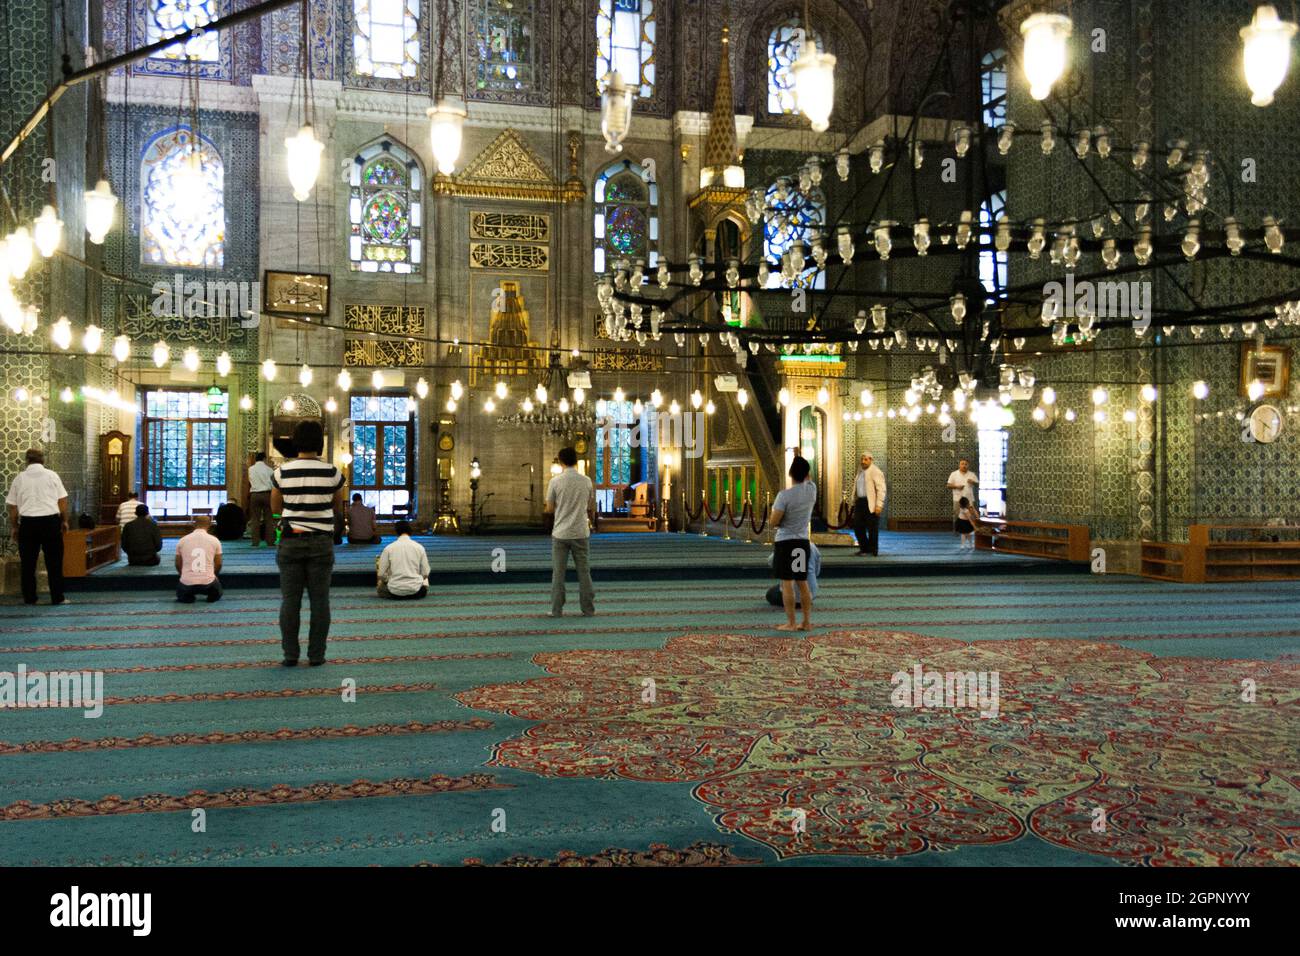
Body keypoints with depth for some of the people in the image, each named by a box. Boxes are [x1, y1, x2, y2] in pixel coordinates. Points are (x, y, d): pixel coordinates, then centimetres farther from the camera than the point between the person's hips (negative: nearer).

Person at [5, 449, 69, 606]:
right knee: (54, 561, 3)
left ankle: (29, 598, 14)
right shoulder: (52, 476, 2)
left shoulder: (19, 478, 5)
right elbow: (62, 500, 2)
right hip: (51, 521, -1)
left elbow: (12, 506, 8)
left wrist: (14, 527, 18)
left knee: (28, 562, 10)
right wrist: (64, 521, 11)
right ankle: (57, 598, 3)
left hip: (28, 522, 1)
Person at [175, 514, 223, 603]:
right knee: (217, 592, 34)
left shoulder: (182, 541, 3)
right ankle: (212, 596, 1)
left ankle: (187, 597, 2)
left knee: (180, 592, 35)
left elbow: (178, 564, 14)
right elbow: (218, 564, 9)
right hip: (208, 583, 0)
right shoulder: (214, 540, 0)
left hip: (187, 583, 0)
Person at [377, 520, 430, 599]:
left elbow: (382, 574, -1)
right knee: (425, 585, 35)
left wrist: (388, 581, 21)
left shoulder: (388, 548, -2)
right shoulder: (419, 547, -1)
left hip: (395, 590, -1)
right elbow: (425, 573, 2)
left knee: (381, 587, 31)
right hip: (415, 589, 1)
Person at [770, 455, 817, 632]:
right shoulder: (812, 490, -2)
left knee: (787, 584, 0)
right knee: (803, 583, 13)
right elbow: (805, 481, 23)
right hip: (803, 542, 6)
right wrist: (801, 460, 25)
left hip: (785, 543, -5)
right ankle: (807, 622, 16)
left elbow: (774, 522, -14)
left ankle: (790, 623, 2)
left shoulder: (785, 495, -18)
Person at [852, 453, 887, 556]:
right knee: (857, 525, 7)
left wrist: (879, 505, -19)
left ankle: (873, 550, 10)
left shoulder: (876, 472, -8)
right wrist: (854, 503, 16)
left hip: (871, 504, -8)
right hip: (860, 502, 8)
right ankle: (864, 548, 20)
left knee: (872, 528, -2)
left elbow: (881, 489, -13)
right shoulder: (860, 472, 18)